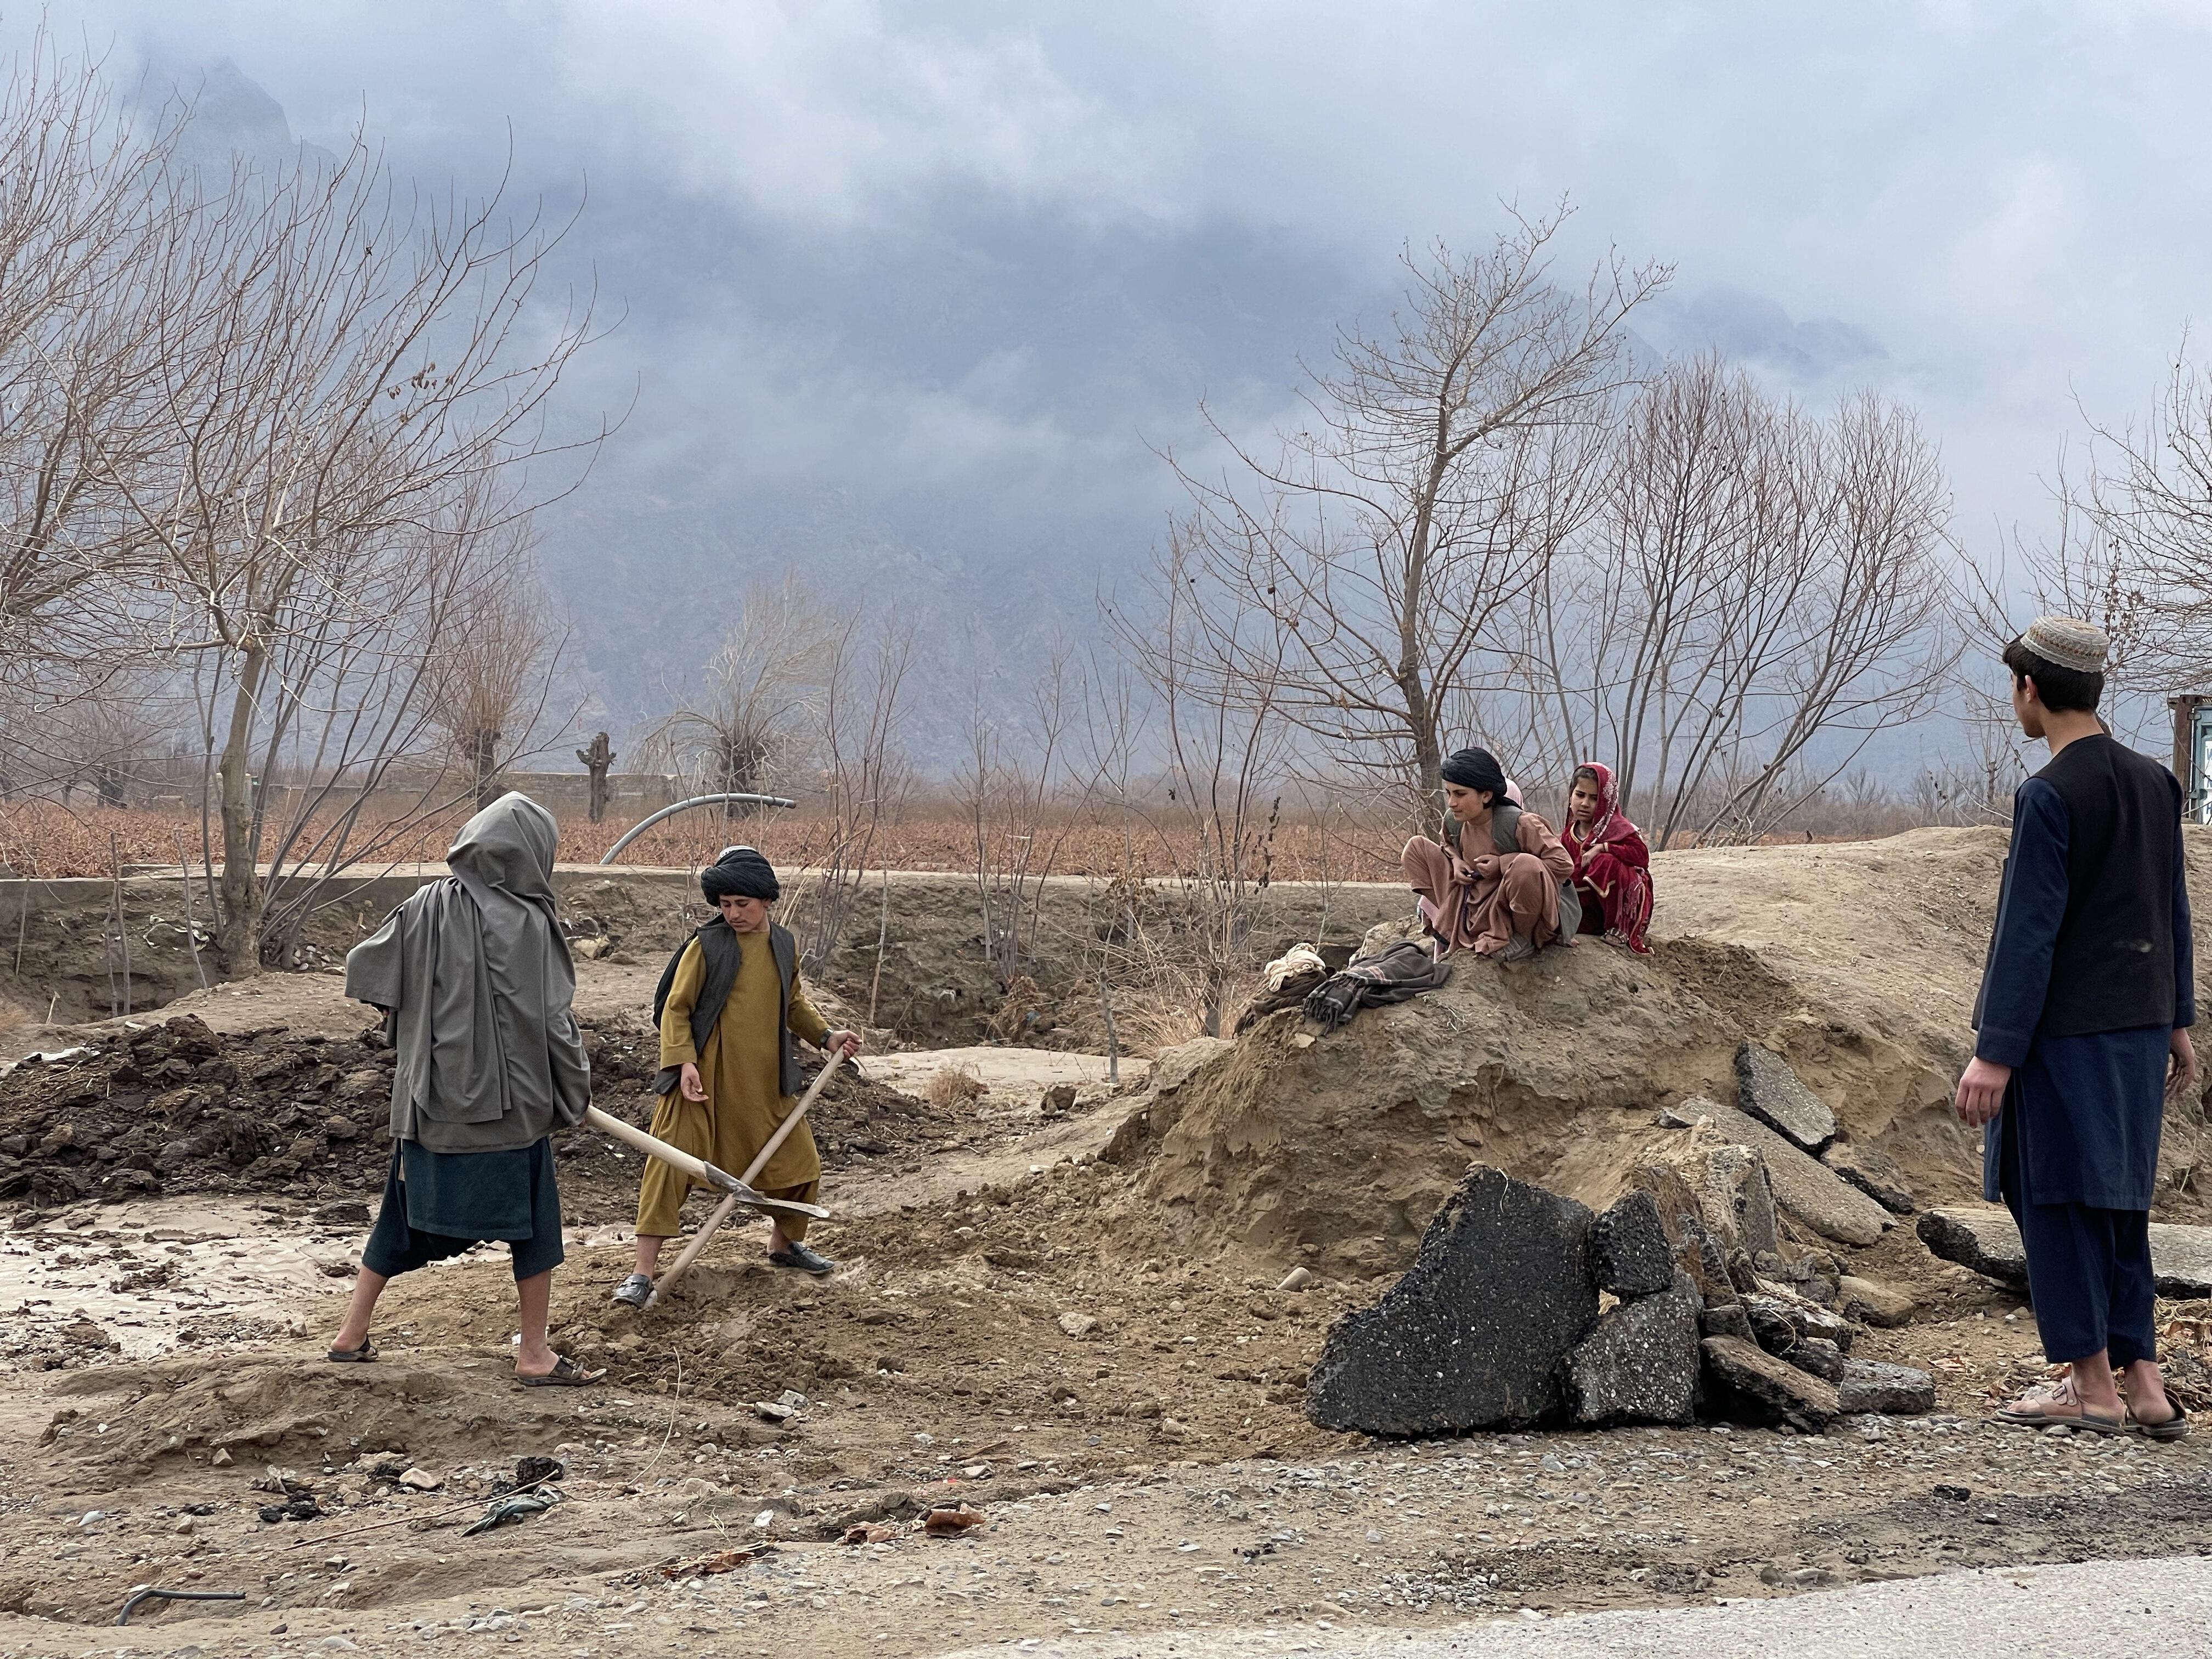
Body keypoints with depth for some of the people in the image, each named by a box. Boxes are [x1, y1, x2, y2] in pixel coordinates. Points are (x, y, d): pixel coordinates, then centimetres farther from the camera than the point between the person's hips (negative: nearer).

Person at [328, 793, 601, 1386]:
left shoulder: (427, 907, -3)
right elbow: (554, 1019, -11)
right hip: (508, 1098, -4)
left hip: (429, 1093, 5)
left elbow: (365, 969, 5)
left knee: (406, 1208, 18)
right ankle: (535, 1354, 11)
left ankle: (352, 1334, 22)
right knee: (533, 1216, 9)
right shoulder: (529, 923, -14)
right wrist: (574, 1090, 2)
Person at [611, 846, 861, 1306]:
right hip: (705, 1080, -5)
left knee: (799, 1162, 13)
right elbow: (676, 1008, -6)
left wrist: (826, 1036, 10)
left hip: (765, 1082, 5)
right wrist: (684, 1062, -17)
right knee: (671, 1165, -9)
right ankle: (644, 1272, -6)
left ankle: (786, 1243, 39)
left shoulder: (784, 946, 5)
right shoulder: (706, 946, -9)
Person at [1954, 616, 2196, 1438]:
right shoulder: (2154, 782, 8)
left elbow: (2030, 933, -17)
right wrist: (2177, 1021, 22)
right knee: (2117, 1204, 14)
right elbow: (2173, 914, 14)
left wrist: (1994, 1054, -14)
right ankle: (2143, 1383, 15)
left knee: (2058, 1202, 2)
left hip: (2064, 1035, -8)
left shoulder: (2049, 797, -16)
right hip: (2138, 1031, 8)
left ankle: (2093, 1386, 7)